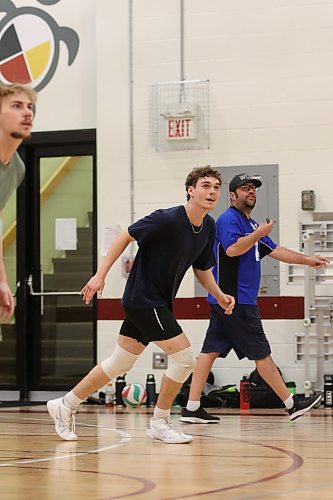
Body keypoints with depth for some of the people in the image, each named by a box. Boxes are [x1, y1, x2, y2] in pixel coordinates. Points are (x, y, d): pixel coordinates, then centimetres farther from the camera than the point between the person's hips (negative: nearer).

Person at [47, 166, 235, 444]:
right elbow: (126, 237, -12)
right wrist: (100, 275, -15)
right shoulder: (167, 220, -21)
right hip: (143, 299, -8)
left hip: (160, 303, 9)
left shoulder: (209, 227, 3)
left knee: (120, 363, 14)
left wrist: (219, 295, 0)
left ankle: (66, 406, 25)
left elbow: (202, 269, 16)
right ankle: (160, 423, 5)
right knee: (184, 357, -11)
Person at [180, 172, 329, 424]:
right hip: (235, 300, -10)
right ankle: (291, 404, 4)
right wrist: (259, 233, -17)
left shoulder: (251, 224, 21)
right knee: (261, 352, -2)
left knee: (211, 350, 5)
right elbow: (232, 249, -25)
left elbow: (275, 251, 25)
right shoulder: (229, 219, -10)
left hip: (229, 300, 10)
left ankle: (192, 408, 4)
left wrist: (308, 260, 22)